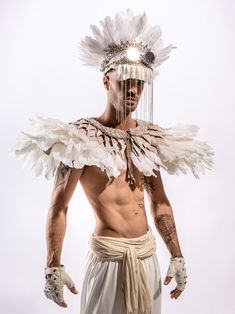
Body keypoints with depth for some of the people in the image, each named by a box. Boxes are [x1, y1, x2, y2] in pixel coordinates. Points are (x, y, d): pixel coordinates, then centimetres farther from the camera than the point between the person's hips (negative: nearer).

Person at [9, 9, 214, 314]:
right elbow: (58, 206, -11)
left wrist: (177, 257, 10)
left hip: (147, 253, 5)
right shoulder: (82, 138, -12)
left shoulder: (150, 138, 5)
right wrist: (53, 267, -15)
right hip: (108, 255, -5)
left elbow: (160, 203, 11)